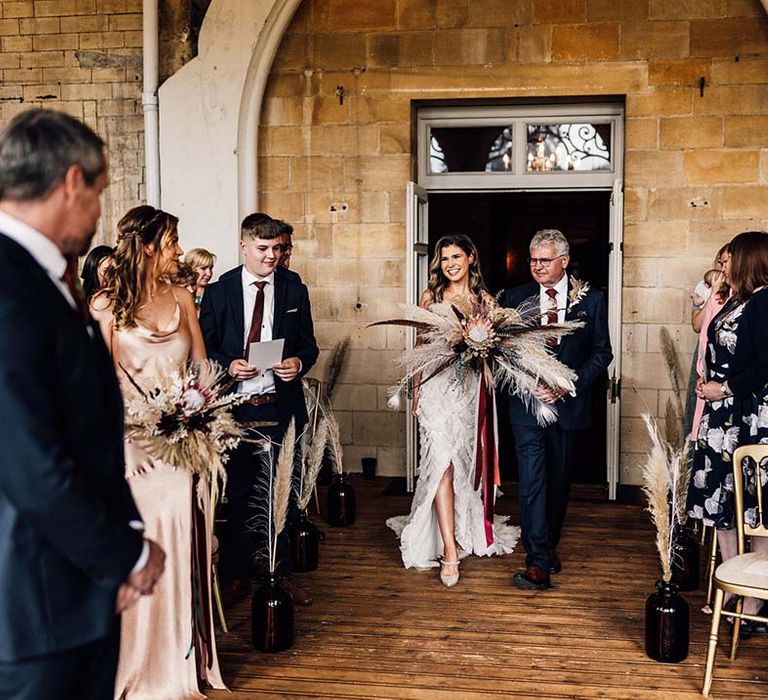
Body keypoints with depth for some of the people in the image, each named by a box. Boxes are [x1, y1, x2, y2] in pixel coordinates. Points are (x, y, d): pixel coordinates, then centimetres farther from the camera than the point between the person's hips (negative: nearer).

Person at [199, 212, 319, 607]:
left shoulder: (294, 290, 5)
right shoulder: (219, 291, 1)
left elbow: (309, 345, 9)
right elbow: (204, 346, 5)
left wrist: (300, 362, -12)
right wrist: (228, 366, -14)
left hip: (281, 407, 1)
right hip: (235, 408, -1)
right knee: (239, 496, 9)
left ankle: (282, 574, 23)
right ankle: (237, 577, 22)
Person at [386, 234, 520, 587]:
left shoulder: (484, 299, 7)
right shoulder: (430, 296, 5)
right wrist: (417, 390, 6)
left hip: (471, 387, 2)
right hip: (438, 387, -2)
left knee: (465, 462, 9)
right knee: (442, 462, -12)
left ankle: (464, 532, 30)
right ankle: (449, 550, -13)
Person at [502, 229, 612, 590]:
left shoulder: (590, 299, 1)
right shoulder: (515, 297, 2)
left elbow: (602, 353, 0)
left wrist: (570, 383, -12)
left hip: (568, 403, 1)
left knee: (559, 479, 14)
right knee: (532, 480, -8)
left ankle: (550, 544, 33)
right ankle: (538, 562, -7)